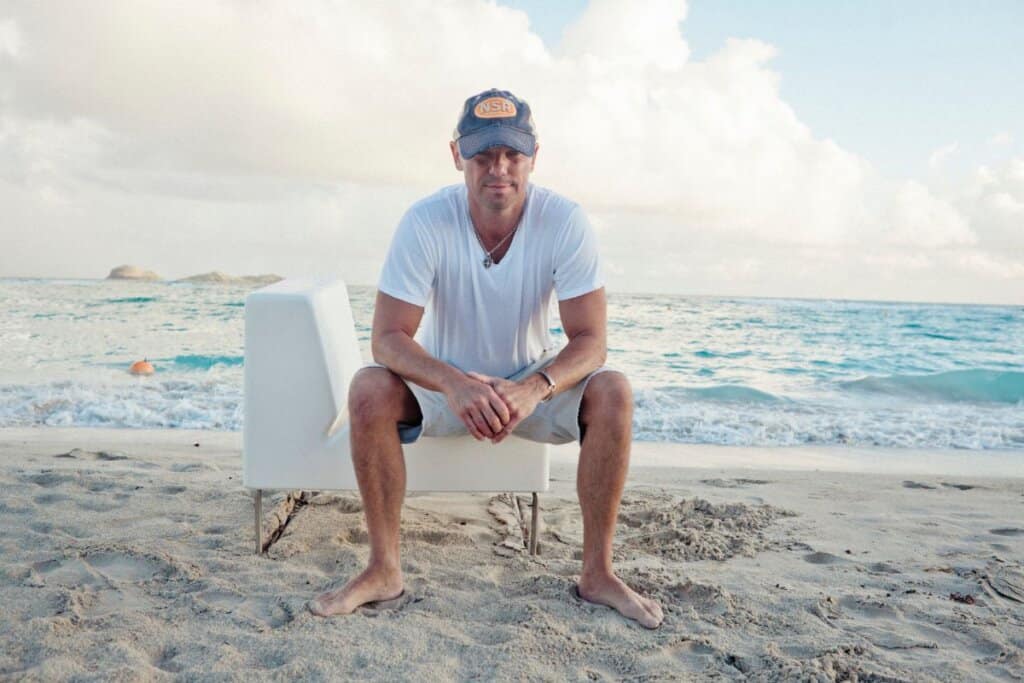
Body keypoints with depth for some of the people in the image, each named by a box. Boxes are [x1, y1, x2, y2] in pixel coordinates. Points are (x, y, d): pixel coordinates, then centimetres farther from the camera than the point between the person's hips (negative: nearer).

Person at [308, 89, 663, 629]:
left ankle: (597, 573, -12)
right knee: (369, 389, -28)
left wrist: (535, 388, -41)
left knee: (612, 392, -26)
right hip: (445, 383, 0)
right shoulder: (425, 222, -20)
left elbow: (590, 340, -20)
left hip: (533, 382, 1)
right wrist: (454, 384, -43)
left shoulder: (565, 223, -19)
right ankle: (383, 569, -13)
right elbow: (388, 337, -23)